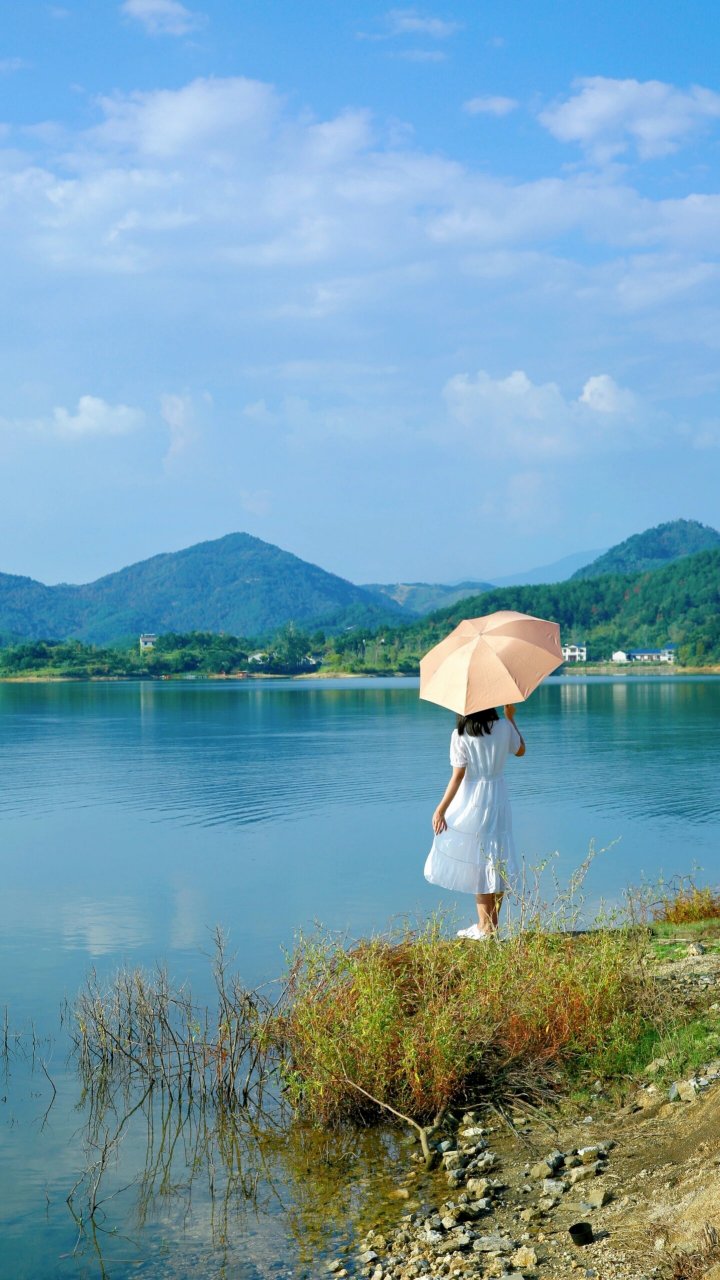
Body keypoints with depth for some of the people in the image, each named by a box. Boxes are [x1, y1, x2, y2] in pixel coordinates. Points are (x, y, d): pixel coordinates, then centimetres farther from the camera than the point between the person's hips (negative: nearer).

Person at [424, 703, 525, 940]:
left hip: (472, 802, -4)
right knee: (497, 860, 11)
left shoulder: (461, 736, -13)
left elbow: (457, 777, -15)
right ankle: (493, 925, 17)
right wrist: (511, 718, 25)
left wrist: (441, 809, -9)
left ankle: (485, 926, 4)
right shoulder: (503, 727, -2)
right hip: (498, 798, 4)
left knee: (475, 864, 3)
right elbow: (520, 750, 17)